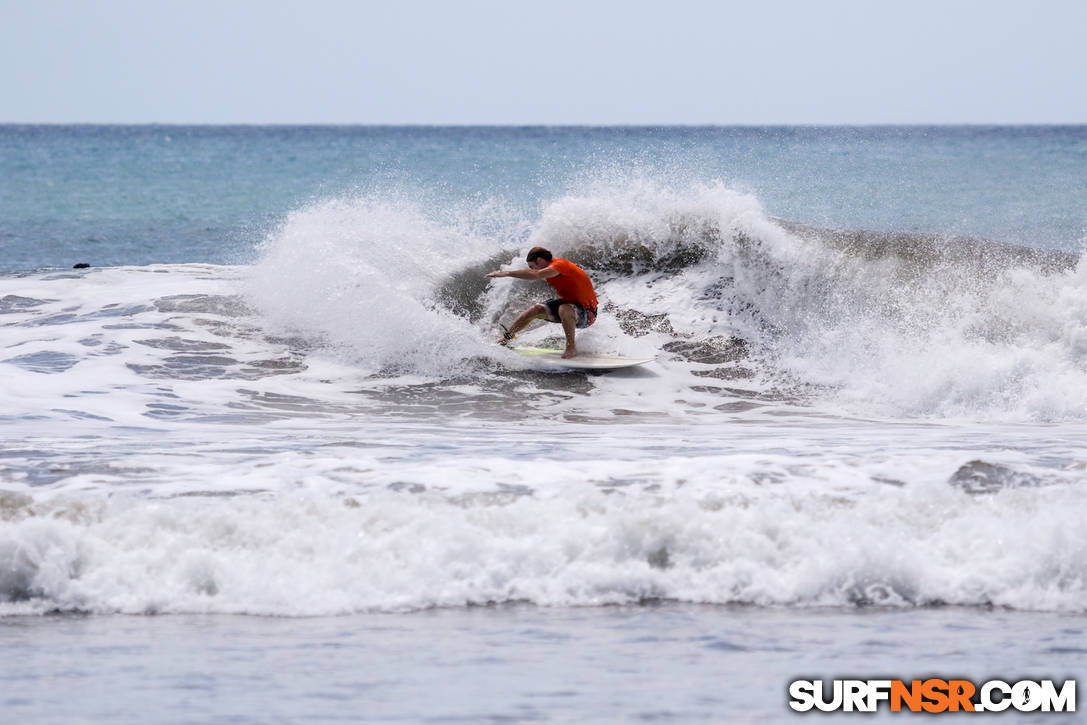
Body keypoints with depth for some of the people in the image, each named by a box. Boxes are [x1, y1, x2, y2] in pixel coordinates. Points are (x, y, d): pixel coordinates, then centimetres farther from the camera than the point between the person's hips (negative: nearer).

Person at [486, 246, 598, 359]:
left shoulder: (559, 264, -25)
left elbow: (536, 275, -40)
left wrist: (506, 273, -40)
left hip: (587, 313, -9)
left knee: (564, 309, -39)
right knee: (536, 310, 0)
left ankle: (571, 347, -22)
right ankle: (506, 337, 16)